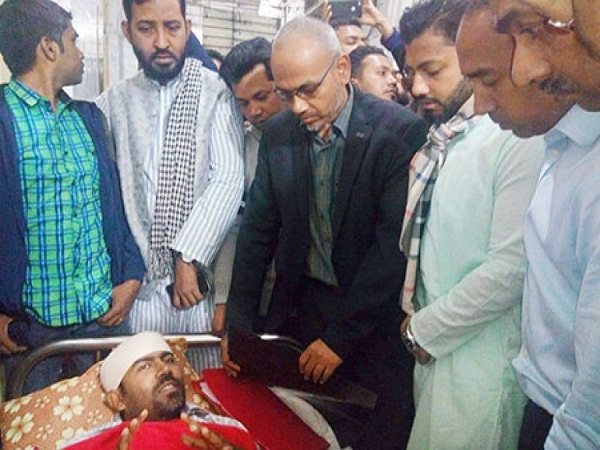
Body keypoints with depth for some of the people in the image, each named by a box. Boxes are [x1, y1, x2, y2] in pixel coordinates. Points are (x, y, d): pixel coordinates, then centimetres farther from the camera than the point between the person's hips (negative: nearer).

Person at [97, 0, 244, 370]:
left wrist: (189, 258, -13)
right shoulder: (114, 102, 6)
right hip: (140, 277, 2)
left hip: (203, 272, -2)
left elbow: (229, 180, -11)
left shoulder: (216, 92, -2)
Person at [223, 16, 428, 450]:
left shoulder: (400, 131, -15)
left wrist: (340, 334, -17)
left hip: (374, 316, -3)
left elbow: (395, 242, -18)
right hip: (298, 306, 4)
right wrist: (239, 320, -1)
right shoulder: (278, 133, 0)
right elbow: (258, 230, 3)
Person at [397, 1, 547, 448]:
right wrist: (418, 320, 2)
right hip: (433, 345, 7)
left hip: (481, 358, -7)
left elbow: (510, 269, -22)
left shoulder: (521, 139, -18)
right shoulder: (443, 139, 7)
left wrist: (424, 331, -12)